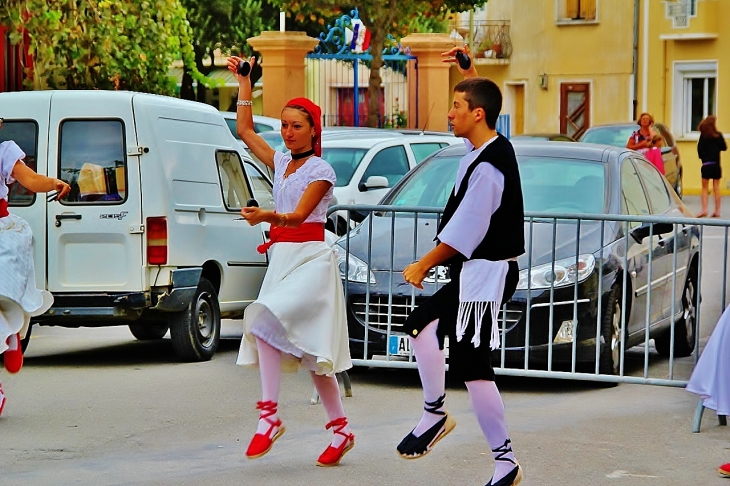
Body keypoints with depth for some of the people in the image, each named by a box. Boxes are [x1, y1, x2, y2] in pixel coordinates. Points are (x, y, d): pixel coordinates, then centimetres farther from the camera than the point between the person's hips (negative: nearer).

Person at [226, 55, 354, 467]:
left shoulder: (320, 170, -5)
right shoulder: (281, 163, 16)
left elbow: (299, 214, -18)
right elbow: (245, 130, 25)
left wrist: (268, 217, -37)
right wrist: (245, 83, 24)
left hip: (311, 258, -7)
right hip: (282, 258, 7)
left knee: (264, 321, -26)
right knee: (309, 349, -2)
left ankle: (270, 415, -25)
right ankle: (341, 428, -3)